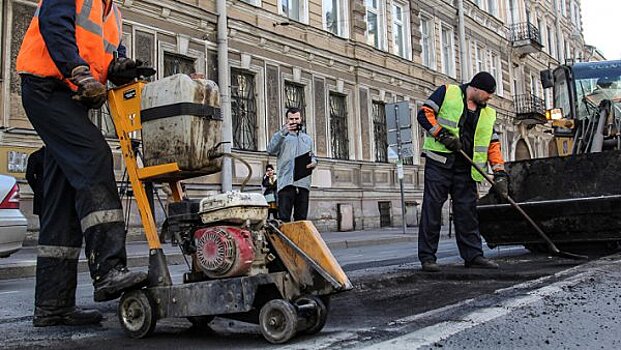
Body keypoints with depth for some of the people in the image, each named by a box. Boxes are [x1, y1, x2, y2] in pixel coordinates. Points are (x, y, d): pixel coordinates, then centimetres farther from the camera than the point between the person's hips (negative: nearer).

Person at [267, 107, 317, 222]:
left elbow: (312, 155, 29)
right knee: (284, 218, -11)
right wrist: (283, 132, -19)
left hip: (303, 183, 4)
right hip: (286, 182, -4)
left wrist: (314, 162, 4)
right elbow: (271, 150, -9)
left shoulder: (307, 138, 24)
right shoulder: (281, 136, 10)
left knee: (301, 219, 6)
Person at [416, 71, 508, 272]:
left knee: (467, 209, 4)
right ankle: (427, 256, -1)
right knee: (432, 206, -6)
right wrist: (442, 135, -14)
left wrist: (500, 172, 6)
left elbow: (493, 143, 17)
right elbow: (425, 114, -3)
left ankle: (473, 255, 10)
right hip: (439, 161, -5)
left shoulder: (488, 113, 18)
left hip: (465, 166, 5)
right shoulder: (447, 92, 3)